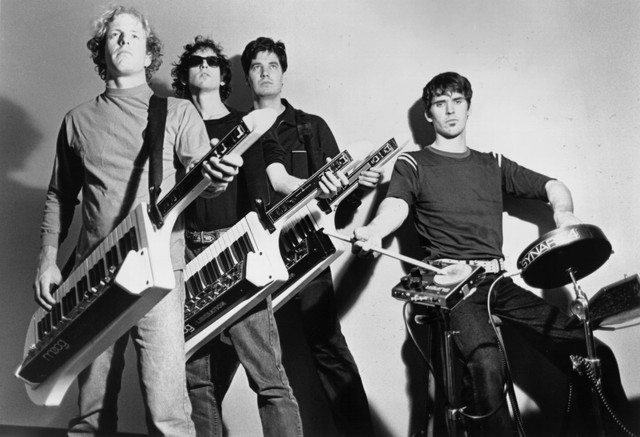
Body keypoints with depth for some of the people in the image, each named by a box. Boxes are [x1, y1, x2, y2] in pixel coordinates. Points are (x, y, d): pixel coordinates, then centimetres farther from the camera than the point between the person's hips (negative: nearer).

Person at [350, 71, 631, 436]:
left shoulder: (493, 164, 22)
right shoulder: (413, 165, 10)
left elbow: (552, 186, 20)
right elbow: (396, 205, -9)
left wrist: (563, 211, -4)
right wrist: (373, 232, -33)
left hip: (499, 281, 4)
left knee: (595, 353, -10)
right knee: (486, 364, -34)